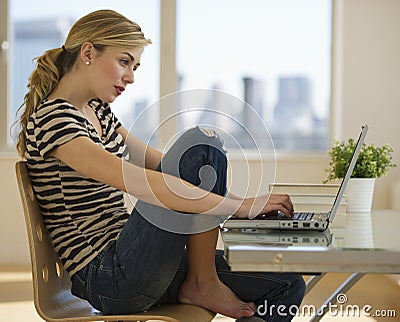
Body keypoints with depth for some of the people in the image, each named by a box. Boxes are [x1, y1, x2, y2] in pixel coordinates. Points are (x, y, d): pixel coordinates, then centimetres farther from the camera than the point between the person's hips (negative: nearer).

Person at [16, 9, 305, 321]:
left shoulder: (97, 112, 15)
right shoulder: (54, 120, -16)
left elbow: (159, 163, 16)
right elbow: (140, 183, -27)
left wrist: (242, 198, 3)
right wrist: (241, 207, -24)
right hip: (107, 280, -9)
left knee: (287, 285, -1)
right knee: (201, 143, -18)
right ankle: (202, 284, -7)